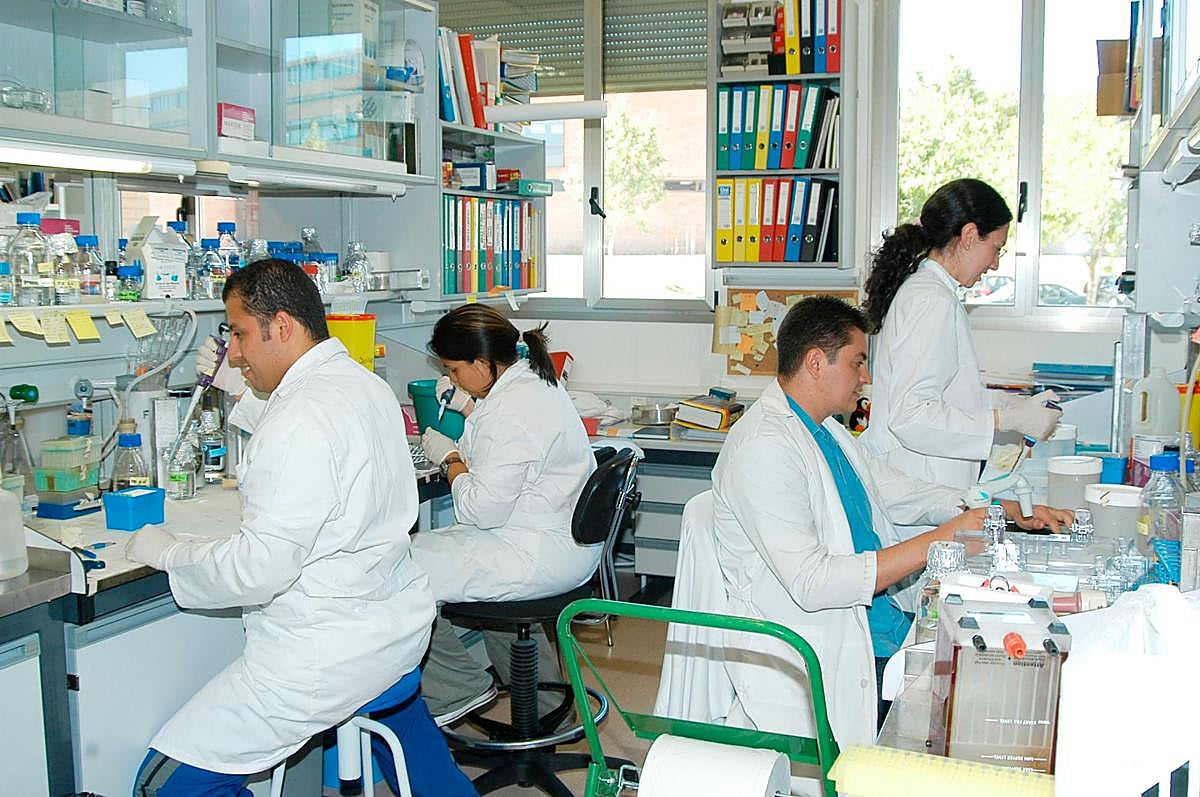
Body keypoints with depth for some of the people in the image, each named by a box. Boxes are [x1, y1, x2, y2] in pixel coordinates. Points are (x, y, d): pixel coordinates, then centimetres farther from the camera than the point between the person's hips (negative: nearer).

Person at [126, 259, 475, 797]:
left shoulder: (302, 417, -22)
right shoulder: (366, 385, 7)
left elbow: (259, 568, -25)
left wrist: (166, 553, -10)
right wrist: (242, 391, 25)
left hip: (329, 651, -10)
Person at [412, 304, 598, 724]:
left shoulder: (510, 412, -23)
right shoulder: (536, 380, 9)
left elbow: (483, 509, -20)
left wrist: (449, 458, -5)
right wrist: (467, 407, 15)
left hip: (539, 555, -11)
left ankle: (458, 690, 5)